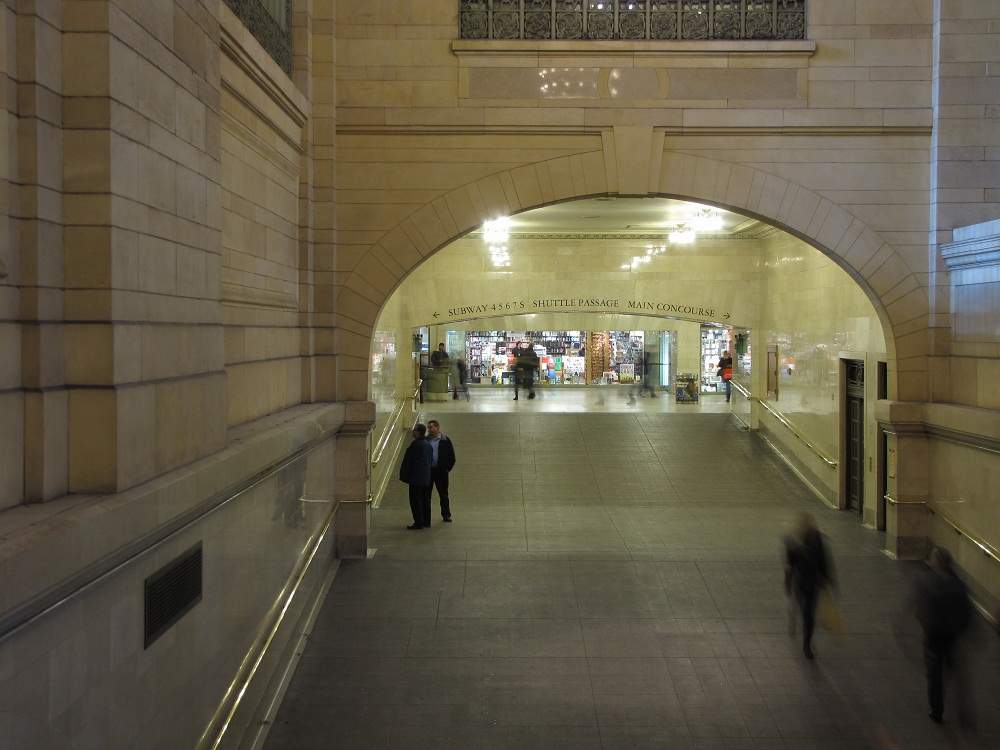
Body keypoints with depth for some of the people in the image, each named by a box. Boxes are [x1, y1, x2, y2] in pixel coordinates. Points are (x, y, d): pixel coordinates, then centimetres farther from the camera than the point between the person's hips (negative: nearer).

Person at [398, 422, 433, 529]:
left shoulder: (415, 445, -17)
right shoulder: (428, 445, 11)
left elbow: (407, 461, -15)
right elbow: (431, 460, 17)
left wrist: (404, 475, -9)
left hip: (416, 478, -9)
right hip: (426, 478, 9)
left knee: (415, 500, -4)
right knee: (425, 499, 14)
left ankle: (418, 522, -5)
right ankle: (426, 521, 20)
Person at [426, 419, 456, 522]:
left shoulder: (445, 440, -1)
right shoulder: (426, 440, 4)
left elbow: (452, 457, 3)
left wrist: (448, 468, -2)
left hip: (441, 471, -2)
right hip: (427, 471, 2)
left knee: (443, 494, 8)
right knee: (426, 494, 4)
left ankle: (446, 515, 19)